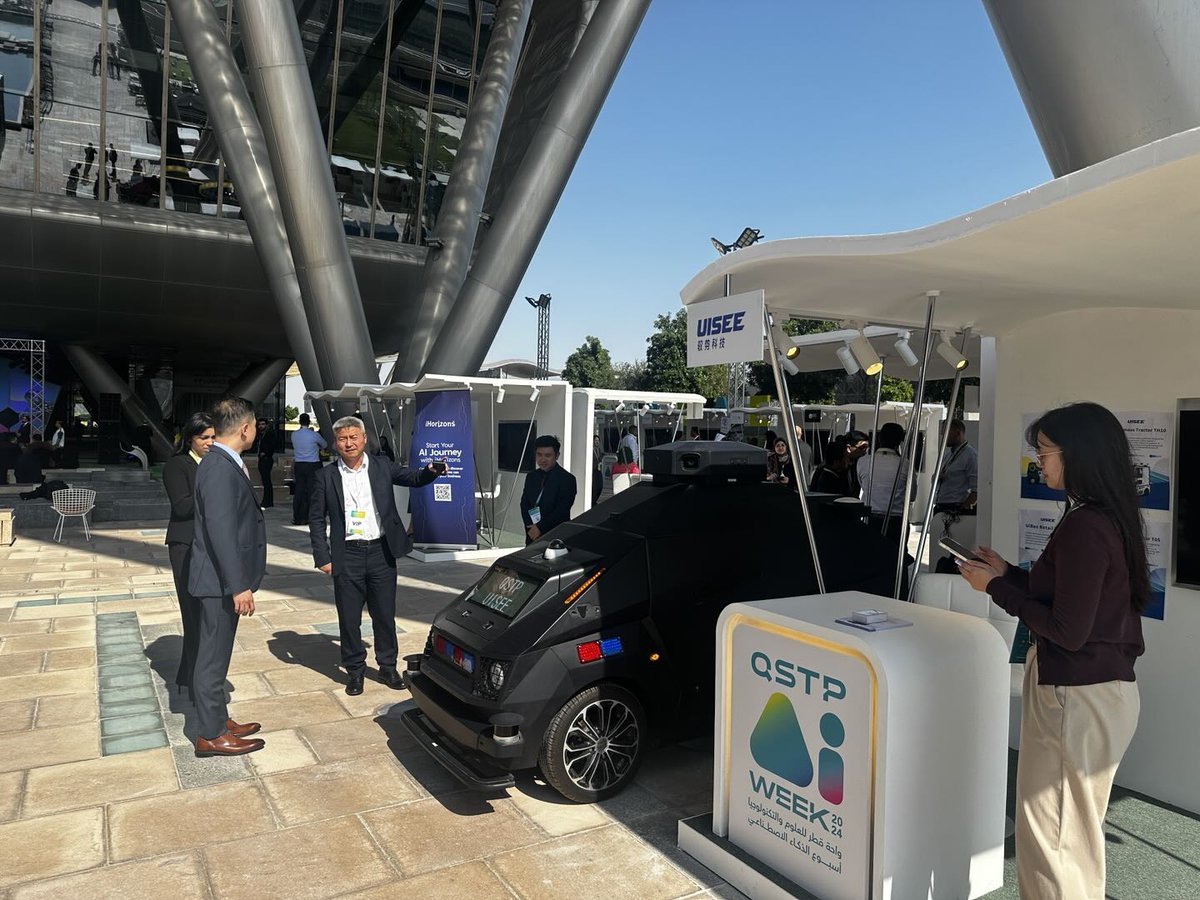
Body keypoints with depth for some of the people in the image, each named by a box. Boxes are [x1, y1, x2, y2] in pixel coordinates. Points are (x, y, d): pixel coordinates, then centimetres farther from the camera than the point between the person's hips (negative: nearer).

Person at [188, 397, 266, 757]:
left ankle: (218, 719, 33)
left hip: (222, 579, 10)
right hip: (220, 580, -10)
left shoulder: (226, 463, 10)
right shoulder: (220, 468, -22)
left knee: (215, 656, 20)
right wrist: (238, 585, -25)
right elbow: (221, 531, -26)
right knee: (213, 658, 3)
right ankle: (210, 735, 15)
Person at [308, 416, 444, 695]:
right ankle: (354, 670, 25)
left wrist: (431, 471, -22)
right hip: (347, 556, -1)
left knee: (385, 615, 10)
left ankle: (388, 666, 27)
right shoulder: (326, 476, 1)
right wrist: (322, 557, -3)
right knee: (349, 618, 8)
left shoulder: (382, 466, 4)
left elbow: (414, 478, 1)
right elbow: (316, 519, 3)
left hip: (382, 552, 1)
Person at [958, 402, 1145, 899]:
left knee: (1049, 831, 3)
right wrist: (1010, 575, 10)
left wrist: (998, 588, -13)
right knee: (1077, 829, 24)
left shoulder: (1084, 527, -22)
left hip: (1076, 695, -10)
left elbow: (1067, 630, -22)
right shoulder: (1109, 518, 7)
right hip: (1103, 688, 10)